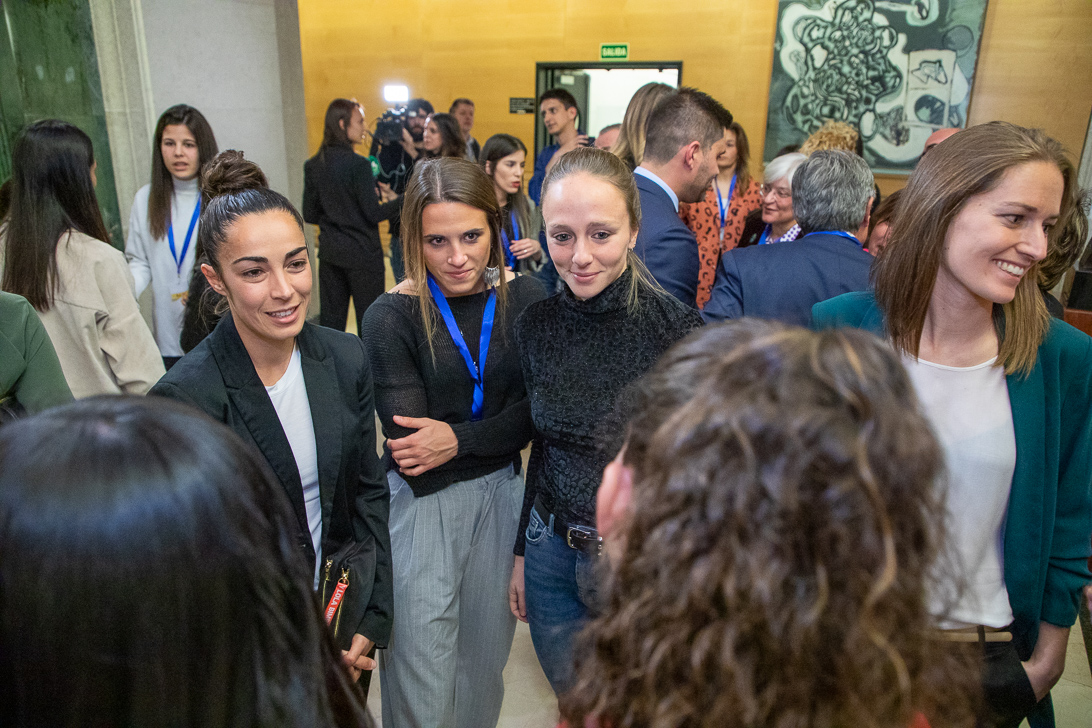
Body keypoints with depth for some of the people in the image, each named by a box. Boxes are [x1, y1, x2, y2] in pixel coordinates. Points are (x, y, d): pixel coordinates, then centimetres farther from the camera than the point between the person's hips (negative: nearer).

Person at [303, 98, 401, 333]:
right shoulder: (357, 164, -16)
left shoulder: (312, 165, 4)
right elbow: (373, 214, -15)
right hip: (362, 253, -6)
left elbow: (310, 215, 8)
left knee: (331, 318, 12)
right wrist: (401, 200, -2)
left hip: (329, 252, 6)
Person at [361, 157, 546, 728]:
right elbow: (410, 449, -16)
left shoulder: (525, 299, -5)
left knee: (486, 654, 22)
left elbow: (535, 414, -7)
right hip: (422, 502, -3)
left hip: (500, 493, 3)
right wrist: (498, 430, -16)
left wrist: (459, 439, -20)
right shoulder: (390, 318, -15)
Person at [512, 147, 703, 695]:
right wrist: (522, 552, 12)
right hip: (552, 551, 4)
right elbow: (543, 444, 7)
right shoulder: (536, 324, -5)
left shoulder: (678, 332, -19)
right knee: (573, 704, 25)